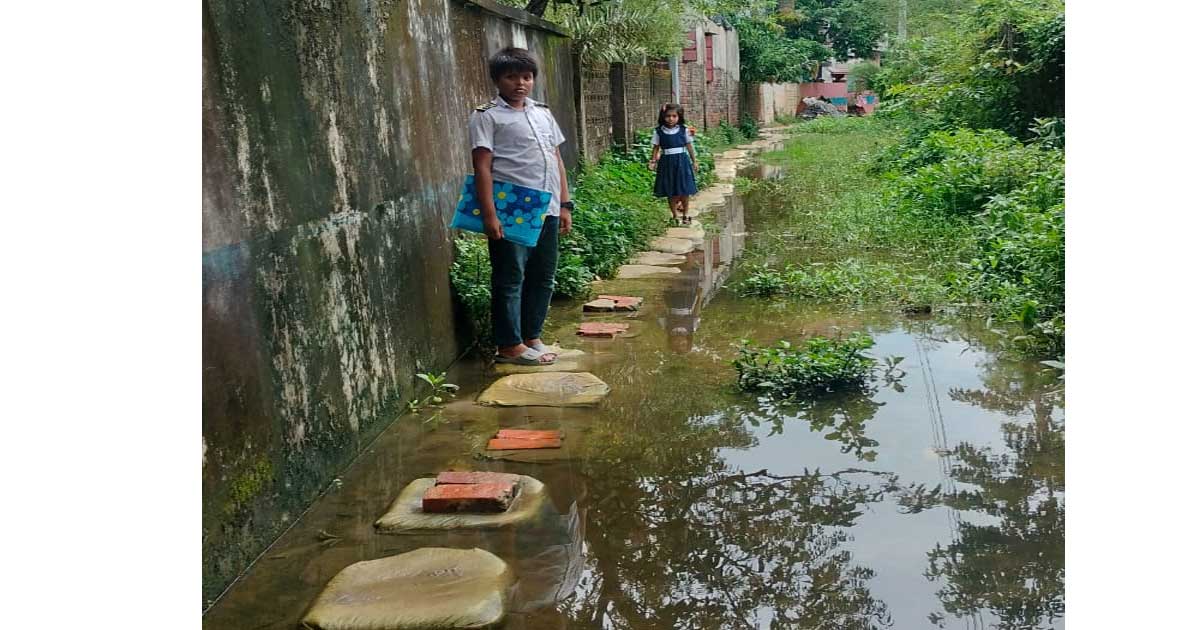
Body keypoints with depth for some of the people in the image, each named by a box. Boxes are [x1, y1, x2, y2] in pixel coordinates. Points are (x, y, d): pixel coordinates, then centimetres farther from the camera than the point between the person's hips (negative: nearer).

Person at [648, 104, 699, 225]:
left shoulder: (684, 130, -1)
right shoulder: (659, 131, -1)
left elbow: (689, 146, 6)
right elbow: (656, 148, 5)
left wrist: (694, 161, 9)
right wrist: (653, 161, -3)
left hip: (682, 161, 0)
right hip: (667, 162, 0)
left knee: (684, 190, 4)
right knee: (670, 191, 4)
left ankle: (685, 214, 18)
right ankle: (675, 215, 16)